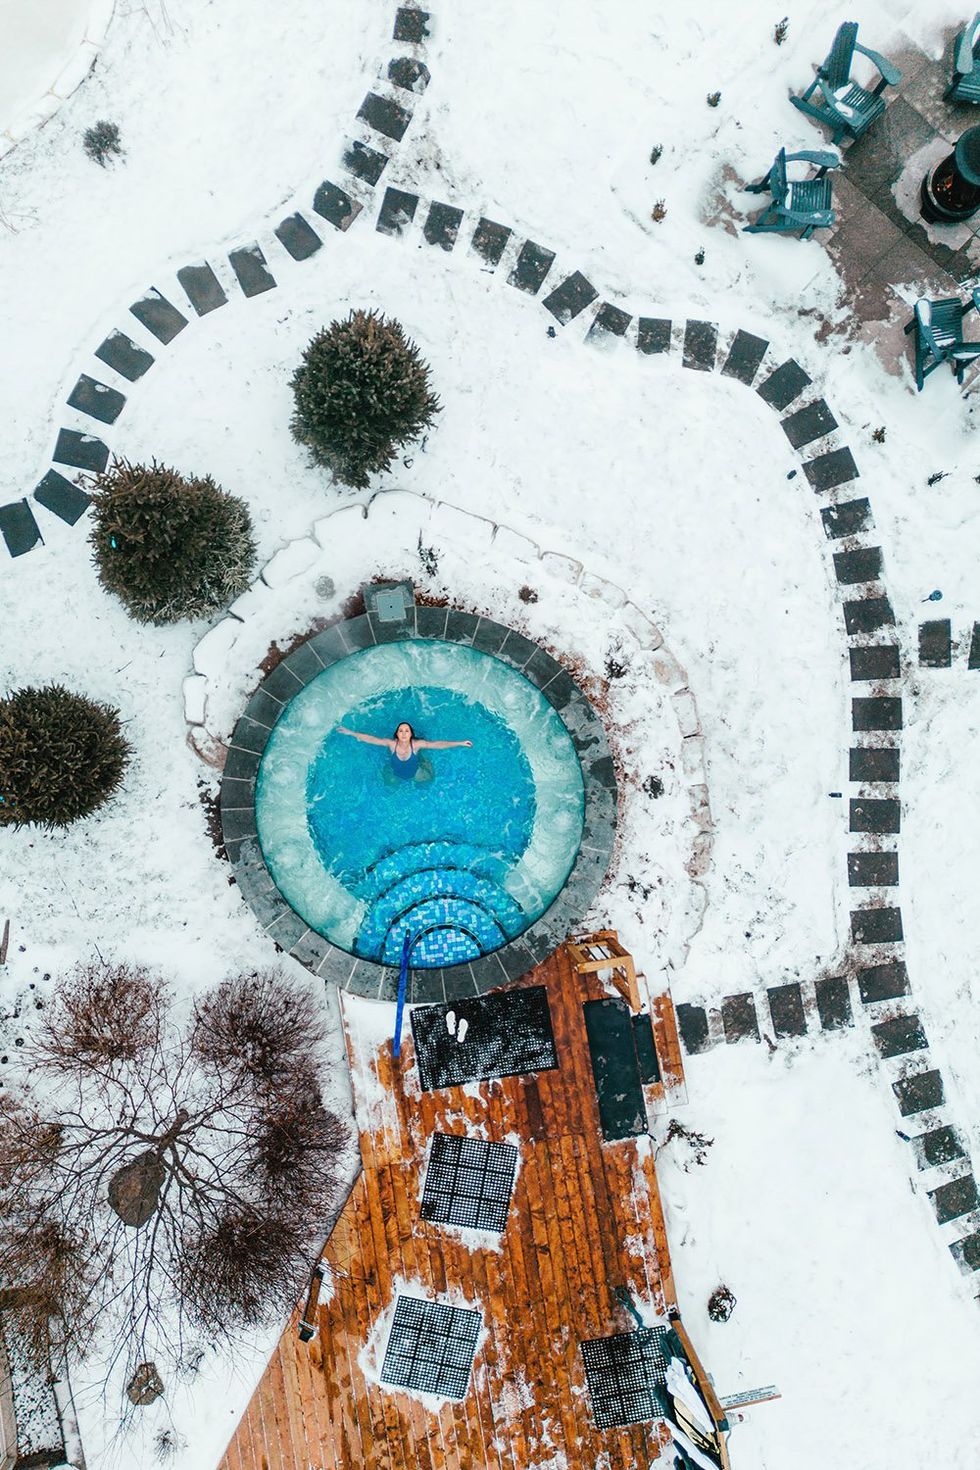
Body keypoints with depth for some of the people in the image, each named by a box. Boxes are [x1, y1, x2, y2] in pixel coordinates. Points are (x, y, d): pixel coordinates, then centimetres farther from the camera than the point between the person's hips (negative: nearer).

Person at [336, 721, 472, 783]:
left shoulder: (416, 744, -35)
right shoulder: (391, 744, -33)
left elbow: (437, 744, -42)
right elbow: (371, 739, -34)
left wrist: (460, 743, -49)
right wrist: (350, 733, -39)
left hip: (415, 773, -1)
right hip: (396, 774, 1)